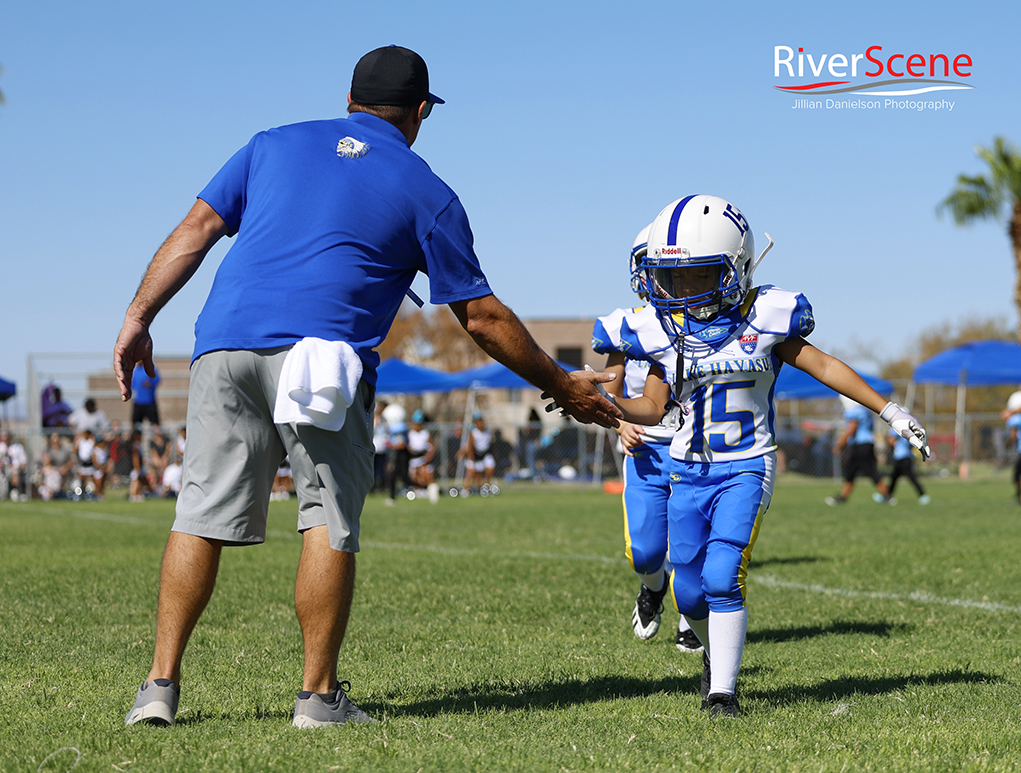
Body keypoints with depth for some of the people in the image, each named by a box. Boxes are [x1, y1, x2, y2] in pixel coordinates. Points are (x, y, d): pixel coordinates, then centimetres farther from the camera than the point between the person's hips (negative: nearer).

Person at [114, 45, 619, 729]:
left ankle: (161, 685, 6)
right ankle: (320, 694, 7)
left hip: (226, 340, 3)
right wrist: (563, 387, 24)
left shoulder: (275, 144, 22)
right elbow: (481, 317, 15)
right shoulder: (425, 193, 14)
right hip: (324, 356, -3)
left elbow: (197, 230, 14)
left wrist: (139, 319, 15)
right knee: (330, 522, 6)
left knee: (204, 513, 6)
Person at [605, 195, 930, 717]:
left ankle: (723, 689, -10)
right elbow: (654, 408, 3)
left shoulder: (764, 320, -7)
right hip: (687, 472, 3)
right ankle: (714, 652, 37)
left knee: (722, 575, -19)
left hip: (746, 468, -3)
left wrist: (891, 413, 3)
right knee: (689, 590, 5)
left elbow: (823, 366, 2)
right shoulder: (665, 332, -1)